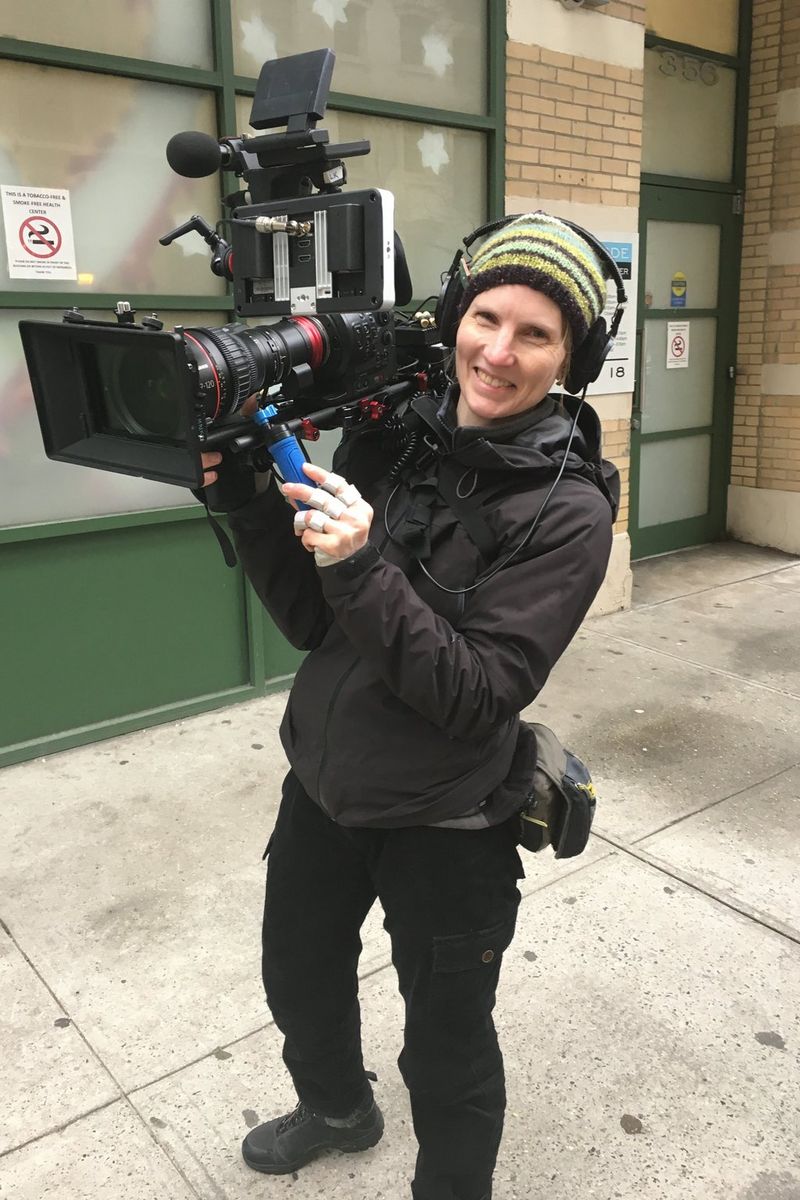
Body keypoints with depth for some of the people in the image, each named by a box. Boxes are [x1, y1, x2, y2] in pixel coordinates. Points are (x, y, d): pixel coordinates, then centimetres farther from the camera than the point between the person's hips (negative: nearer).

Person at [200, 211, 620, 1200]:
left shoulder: (567, 509, -19)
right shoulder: (387, 432, -6)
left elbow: (479, 698, -24)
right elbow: (310, 621, -4)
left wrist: (361, 570, -33)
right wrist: (249, 500, -17)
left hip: (443, 825, -5)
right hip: (321, 783, 6)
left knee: (448, 1048, 16)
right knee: (298, 975, 29)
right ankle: (336, 1108, 61)